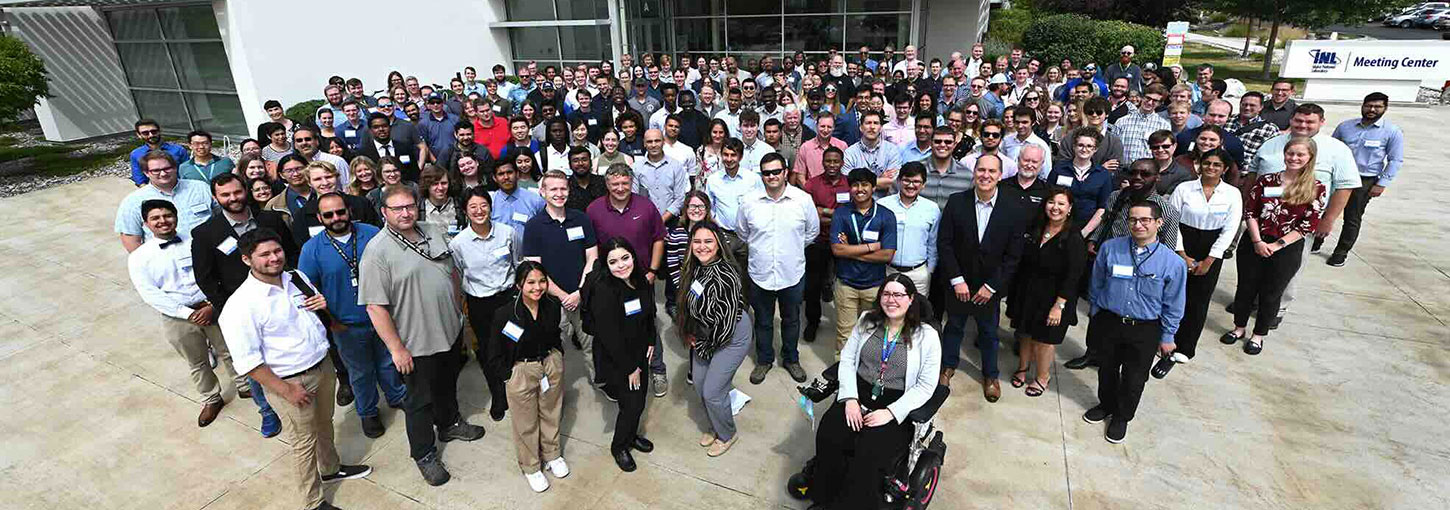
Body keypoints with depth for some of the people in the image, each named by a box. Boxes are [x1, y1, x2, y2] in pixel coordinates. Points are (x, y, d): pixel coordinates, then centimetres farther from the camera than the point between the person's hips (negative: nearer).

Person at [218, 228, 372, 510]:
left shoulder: (297, 278, -2)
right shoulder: (242, 305, -22)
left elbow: (318, 314, 16)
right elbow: (247, 362, -21)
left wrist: (323, 304, -9)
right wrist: (286, 390, -19)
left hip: (324, 365, 6)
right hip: (291, 381, -6)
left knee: (324, 425, 27)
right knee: (304, 442, 11)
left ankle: (331, 469, 52)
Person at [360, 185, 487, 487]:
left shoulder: (432, 233, 2)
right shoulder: (377, 251, -19)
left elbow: (452, 271, 15)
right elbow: (375, 306, -20)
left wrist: (458, 310, 16)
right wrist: (396, 348, -20)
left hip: (451, 331, 6)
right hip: (417, 344, -6)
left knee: (448, 385, 26)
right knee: (421, 400, 11)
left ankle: (449, 423, 49)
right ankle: (424, 454, 29)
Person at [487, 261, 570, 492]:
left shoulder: (553, 307, -8)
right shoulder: (503, 314, -22)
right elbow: (494, 355, -12)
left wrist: (557, 359, 7)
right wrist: (510, 375, -11)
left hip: (551, 365, 4)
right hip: (521, 371, -3)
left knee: (551, 412, 21)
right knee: (526, 423, 13)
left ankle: (552, 454, 45)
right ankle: (531, 467, 35)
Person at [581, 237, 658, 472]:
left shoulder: (641, 279, -6)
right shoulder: (603, 291, -29)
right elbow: (609, 336, -25)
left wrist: (651, 341, 6)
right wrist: (630, 368, -18)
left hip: (639, 354, 7)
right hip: (615, 361, -7)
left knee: (640, 399, 18)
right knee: (632, 404, 0)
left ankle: (631, 435, 46)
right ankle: (618, 446, 28)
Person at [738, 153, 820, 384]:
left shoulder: (803, 199, -9)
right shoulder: (749, 202, -7)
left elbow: (813, 231, 7)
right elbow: (742, 232, 11)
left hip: (793, 273, 0)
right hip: (760, 274, 0)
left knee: (791, 320, 19)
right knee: (763, 321, 17)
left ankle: (791, 359, 41)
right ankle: (764, 360, 38)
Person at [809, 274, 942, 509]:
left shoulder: (927, 336, -2)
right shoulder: (867, 320, 9)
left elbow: (925, 386, -5)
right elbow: (847, 359, 7)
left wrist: (891, 412, -15)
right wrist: (849, 398, -8)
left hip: (897, 405, -3)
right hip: (858, 396, 3)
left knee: (869, 453, -30)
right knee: (828, 438, -25)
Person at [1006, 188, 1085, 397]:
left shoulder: (1074, 239, -17)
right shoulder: (1034, 229, 0)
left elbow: (1072, 277, -18)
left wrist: (1059, 305, -20)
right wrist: (1015, 293, 6)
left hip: (1052, 298, -5)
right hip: (1027, 292, 5)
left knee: (1045, 338, 11)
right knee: (1025, 333, 18)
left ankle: (1042, 377, 32)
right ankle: (1023, 367, 40)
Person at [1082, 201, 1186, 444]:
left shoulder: (1173, 263, -13)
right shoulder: (1109, 248, -10)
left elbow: (1173, 305, -3)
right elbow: (1096, 284, 4)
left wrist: (1167, 337, 1)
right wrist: (1096, 315, 9)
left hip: (1145, 331, -1)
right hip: (1107, 322, 1)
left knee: (1134, 378, 13)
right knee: (1107, 369, 21)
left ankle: (1122, 417, 37)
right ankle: (1106, 405, 46)